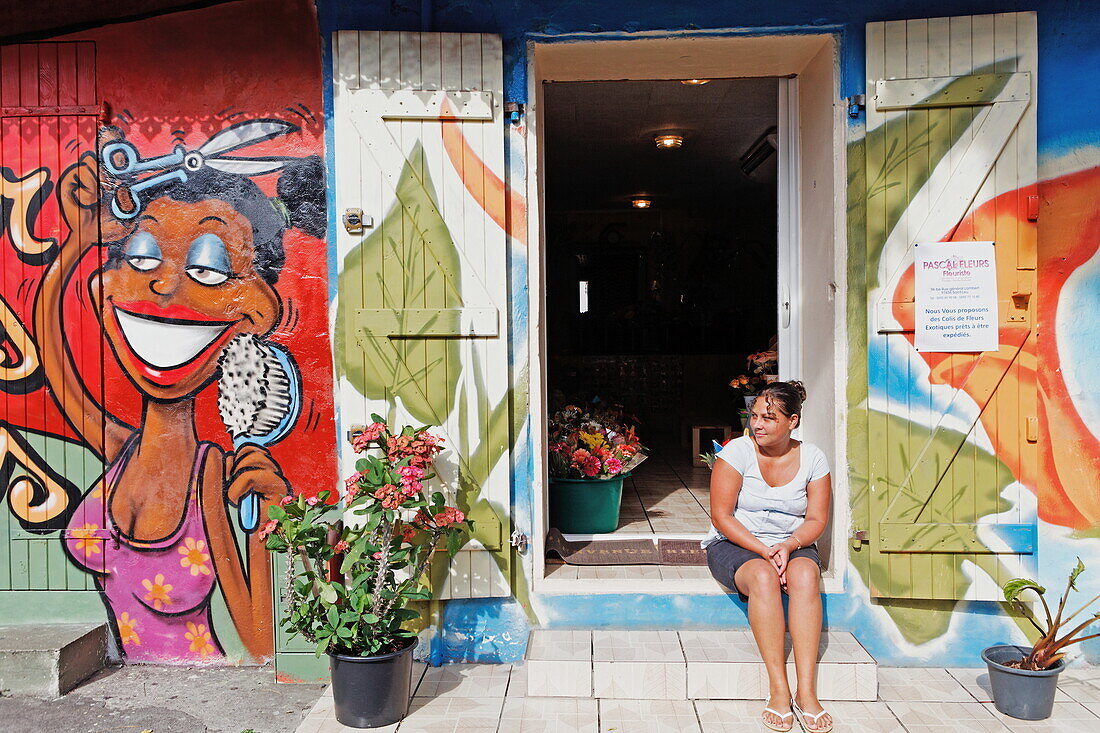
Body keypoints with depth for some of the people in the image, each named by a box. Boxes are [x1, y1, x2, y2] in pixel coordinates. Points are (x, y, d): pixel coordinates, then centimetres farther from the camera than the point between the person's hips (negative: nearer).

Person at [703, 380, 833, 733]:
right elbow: (721, 516, -13)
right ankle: (778, 690, -28)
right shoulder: (737, 451, -10)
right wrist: (765, 551, -21)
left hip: (793, 545, 2)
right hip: (735, 545, -2)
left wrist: (789, 546, -19)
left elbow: (817, 519, 0)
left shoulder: (812, 458, 0)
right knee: (762, 577, -35)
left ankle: (806, 691, -30)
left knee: (805, 576, -32)